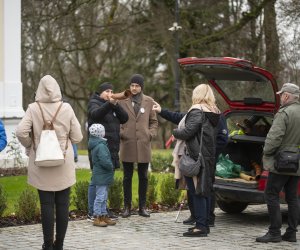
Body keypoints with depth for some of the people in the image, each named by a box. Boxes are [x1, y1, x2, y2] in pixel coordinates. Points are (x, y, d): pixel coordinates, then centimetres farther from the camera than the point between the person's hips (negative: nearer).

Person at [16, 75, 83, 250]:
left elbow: (21, 132, -15)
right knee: (62, 204, 7)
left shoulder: (34, 109, -7)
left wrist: (30, 145, 4)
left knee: (47, 204, 4)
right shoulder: (66, 108, -5)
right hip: (64, 164, 0)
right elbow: (77, 137, -3)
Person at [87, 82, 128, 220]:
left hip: (112, 148, 7)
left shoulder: (113, 106, 18)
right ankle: (92, 212, -4)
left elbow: (124, 118, 2)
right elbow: (96, 114, -25)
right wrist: (109, 103, -41)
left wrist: (116, 105, -14)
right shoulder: (94, 103, -1)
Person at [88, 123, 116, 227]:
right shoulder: (101, 146, -20)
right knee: (100, 197, -4)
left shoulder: (95, 145, 13)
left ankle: (104, 216, 23)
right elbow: (105, 161, -27)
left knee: (104, 197, 16)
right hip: (101, 177, -10)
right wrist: (111, 167, -10)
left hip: (103, 177, 10)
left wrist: (110, 166, 14)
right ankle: (97, 218, 0)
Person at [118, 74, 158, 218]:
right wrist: (120, 133, -5)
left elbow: (154, 122, 14)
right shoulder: (123, 101, 2)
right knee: (127, 177, 4)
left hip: (144, 145, 1)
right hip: (127, 145, -1)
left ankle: (142, 207, 15)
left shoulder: (149, 102, 7)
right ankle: (127, 207, 11)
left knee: (143, 177, 7)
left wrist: (151, 134, -1)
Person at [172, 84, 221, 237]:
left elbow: (188, 131, -20)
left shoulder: (197, 111, -13)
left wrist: (176, 132, 0)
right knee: (205, 191, 13)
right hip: (209, 156, 9)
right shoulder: (214, 112, 13)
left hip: (196, 157, -9)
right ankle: (205, 224, 19)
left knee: (197, 191, -7)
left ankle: (201, 226, -8)